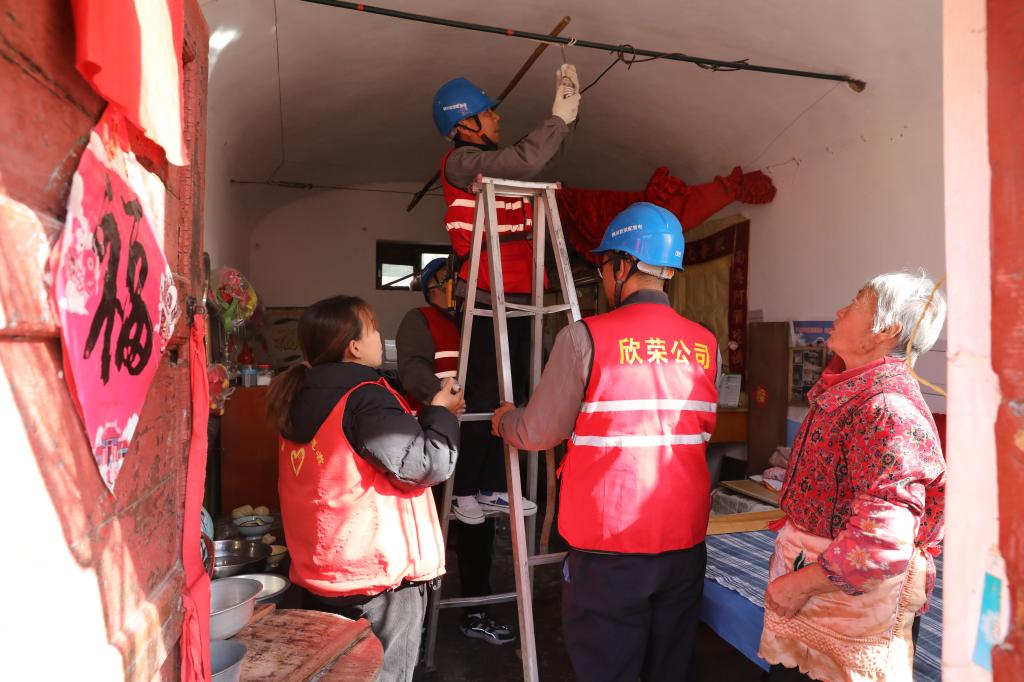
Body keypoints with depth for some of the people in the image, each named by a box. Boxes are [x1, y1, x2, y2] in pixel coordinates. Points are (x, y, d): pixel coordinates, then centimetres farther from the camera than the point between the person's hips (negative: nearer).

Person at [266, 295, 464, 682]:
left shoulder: (301, 397, 5)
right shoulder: (365, 398, -21)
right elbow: (428, 464, -23)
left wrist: (418, 419, 16)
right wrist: (441, 413, -7)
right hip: (378, 576, -8)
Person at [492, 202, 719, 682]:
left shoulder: (586, 337, -13)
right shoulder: (705, 345, 1)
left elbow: (538, 433, -7)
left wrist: (504, 420, 15)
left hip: (610, 542, -4)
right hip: (685, 539, 5)